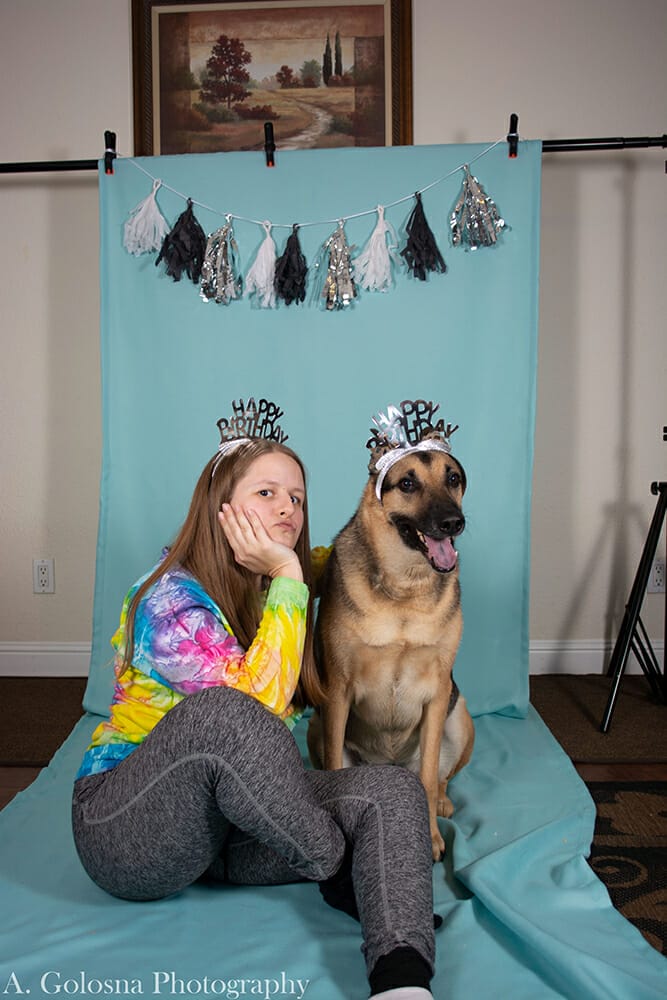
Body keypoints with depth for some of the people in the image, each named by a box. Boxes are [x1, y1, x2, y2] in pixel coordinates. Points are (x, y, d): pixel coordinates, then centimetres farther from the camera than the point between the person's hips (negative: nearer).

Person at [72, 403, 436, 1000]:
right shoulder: (168, 598, -18)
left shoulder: (278, 589, 5)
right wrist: (287, 577, -24)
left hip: (240, 813, 7)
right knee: (220, 714, -38)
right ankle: (338, 875, -15)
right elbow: (258, 697, -30)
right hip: (128, 825, -7)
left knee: (393, 792, -17)